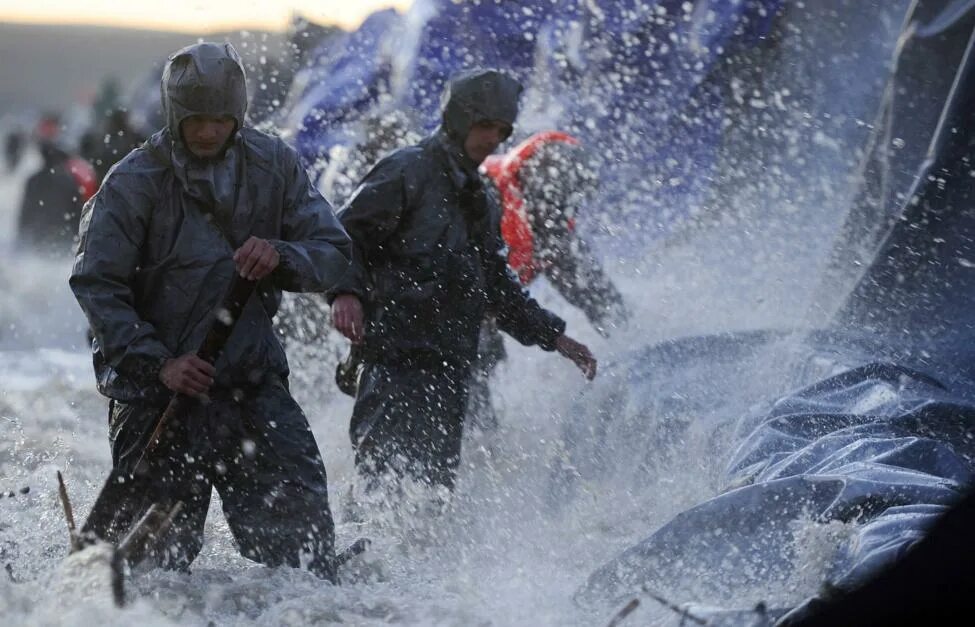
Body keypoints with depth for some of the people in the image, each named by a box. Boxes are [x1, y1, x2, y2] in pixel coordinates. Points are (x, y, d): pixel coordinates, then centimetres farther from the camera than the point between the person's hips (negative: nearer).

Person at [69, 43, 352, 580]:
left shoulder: (273, 165, 1)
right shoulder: (136, 182, -9)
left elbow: (334, 252, 2)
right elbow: (96, 284, -10)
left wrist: (280, 257, -20)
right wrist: (156, 362, -20)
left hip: (251, 374, 3)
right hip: (158, 381, -3)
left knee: (298, 505, -6)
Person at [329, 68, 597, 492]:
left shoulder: (479, 201, 25)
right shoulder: (407, 171, -2)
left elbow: (497, 286, 31)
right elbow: (347, 232, -9)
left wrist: (553, 336, 24)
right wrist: (346, 291, -27)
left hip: (450, 366, 9)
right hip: (399, 357, -8)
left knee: (436, 484, 5)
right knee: (393, 475, -19)